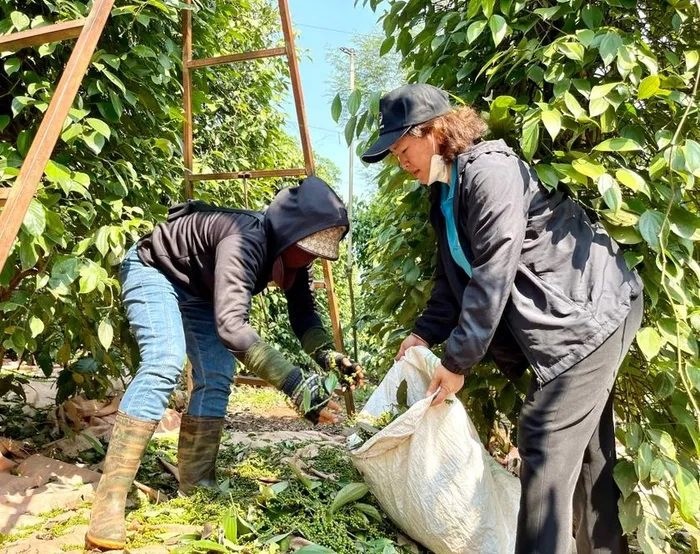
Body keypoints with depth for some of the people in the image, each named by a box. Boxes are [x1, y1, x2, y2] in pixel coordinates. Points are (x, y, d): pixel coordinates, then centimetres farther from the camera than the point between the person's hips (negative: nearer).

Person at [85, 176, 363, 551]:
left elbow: (303, 315, -7)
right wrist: (295, 384, -56)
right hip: (153, 269, -8)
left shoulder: (291, 253, -14)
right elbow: (230, 324, -51)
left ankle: (196, 489, 4)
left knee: (217, 378, -4)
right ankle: (108, 503, -28)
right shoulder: (244, 239, -40)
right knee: (165, 362, -29)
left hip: (198, 289, 8)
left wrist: (328, 357, -27)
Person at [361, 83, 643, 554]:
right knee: (585, 449, 17)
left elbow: (493, 274, -24)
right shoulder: (446, 190, 11)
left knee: (547, 446, -10)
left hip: (590, 310, -10)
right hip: (568, 317, 10)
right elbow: (456, 273, 13)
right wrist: (426, 333, 0)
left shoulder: (490, 170, -19)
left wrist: (457, 360, -20)